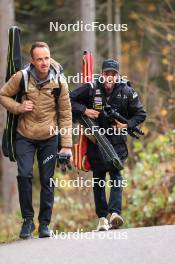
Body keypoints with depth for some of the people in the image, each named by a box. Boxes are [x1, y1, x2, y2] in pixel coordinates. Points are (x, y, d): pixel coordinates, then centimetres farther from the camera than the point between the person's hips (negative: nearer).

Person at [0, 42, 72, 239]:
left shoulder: (59, 82, -9)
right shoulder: (21, 77, -11)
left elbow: (66, 114, -3)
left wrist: (66, 145, -6)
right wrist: (18, 107, -15)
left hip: (49, 138, 1)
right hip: (25, 136, 0)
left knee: (47, 181, 2)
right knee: (24, 174, -15)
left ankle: (44, 223, 14)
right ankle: (27, 219, -1)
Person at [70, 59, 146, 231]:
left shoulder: (127, 92, -5)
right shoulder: (91, 89, -8)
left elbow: (140, 114, 5)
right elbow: (69, 100, -3)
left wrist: (127, 125, -11)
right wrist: (84, 110, -16)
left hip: (116, 140, -1)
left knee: (116, 174, -16)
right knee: (98, 178, 4)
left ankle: (114, 212, -26)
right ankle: (102, 217, 11)